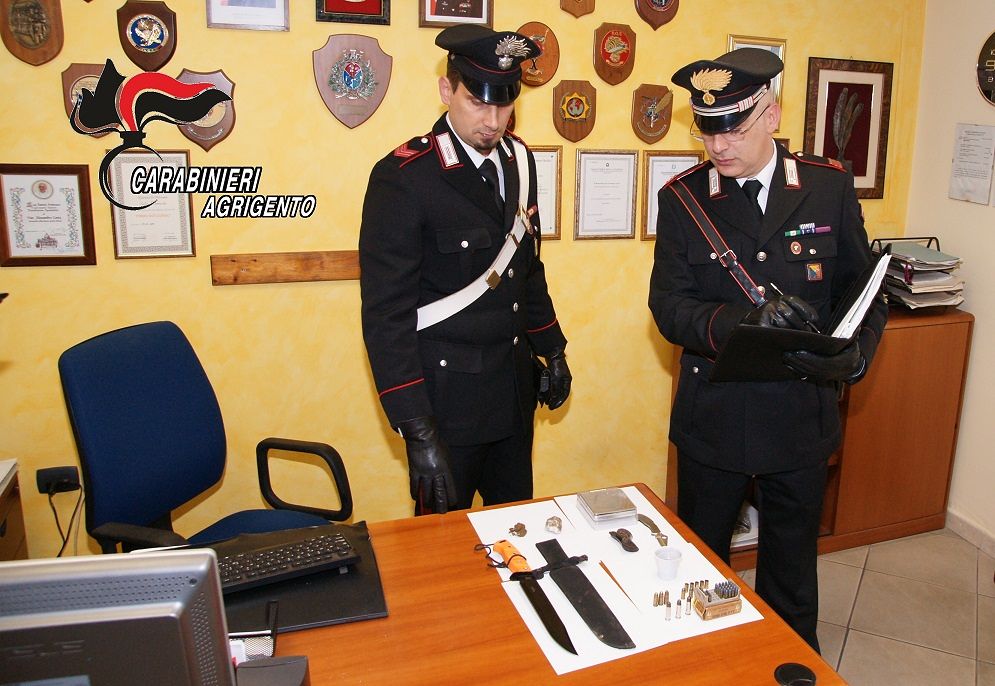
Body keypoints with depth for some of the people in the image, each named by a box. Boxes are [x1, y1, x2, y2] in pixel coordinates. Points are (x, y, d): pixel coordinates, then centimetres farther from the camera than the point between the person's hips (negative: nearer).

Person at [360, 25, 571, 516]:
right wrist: (417, 431, -21)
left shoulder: (519, 160, 3)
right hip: (445, 394, -6)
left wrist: (552, 350, 17)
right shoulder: (403, 177, -18)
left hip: (514, 387, 6)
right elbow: (386, 316, -19)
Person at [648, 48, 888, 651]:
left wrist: (854, 357, -16)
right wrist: (741, 323, -30)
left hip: (802, 419, 1)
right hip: (713, 420, 0)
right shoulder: (683, 197, -6)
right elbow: (668, 306, -12)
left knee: (792, 578, 19)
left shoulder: (830, 186, -2)